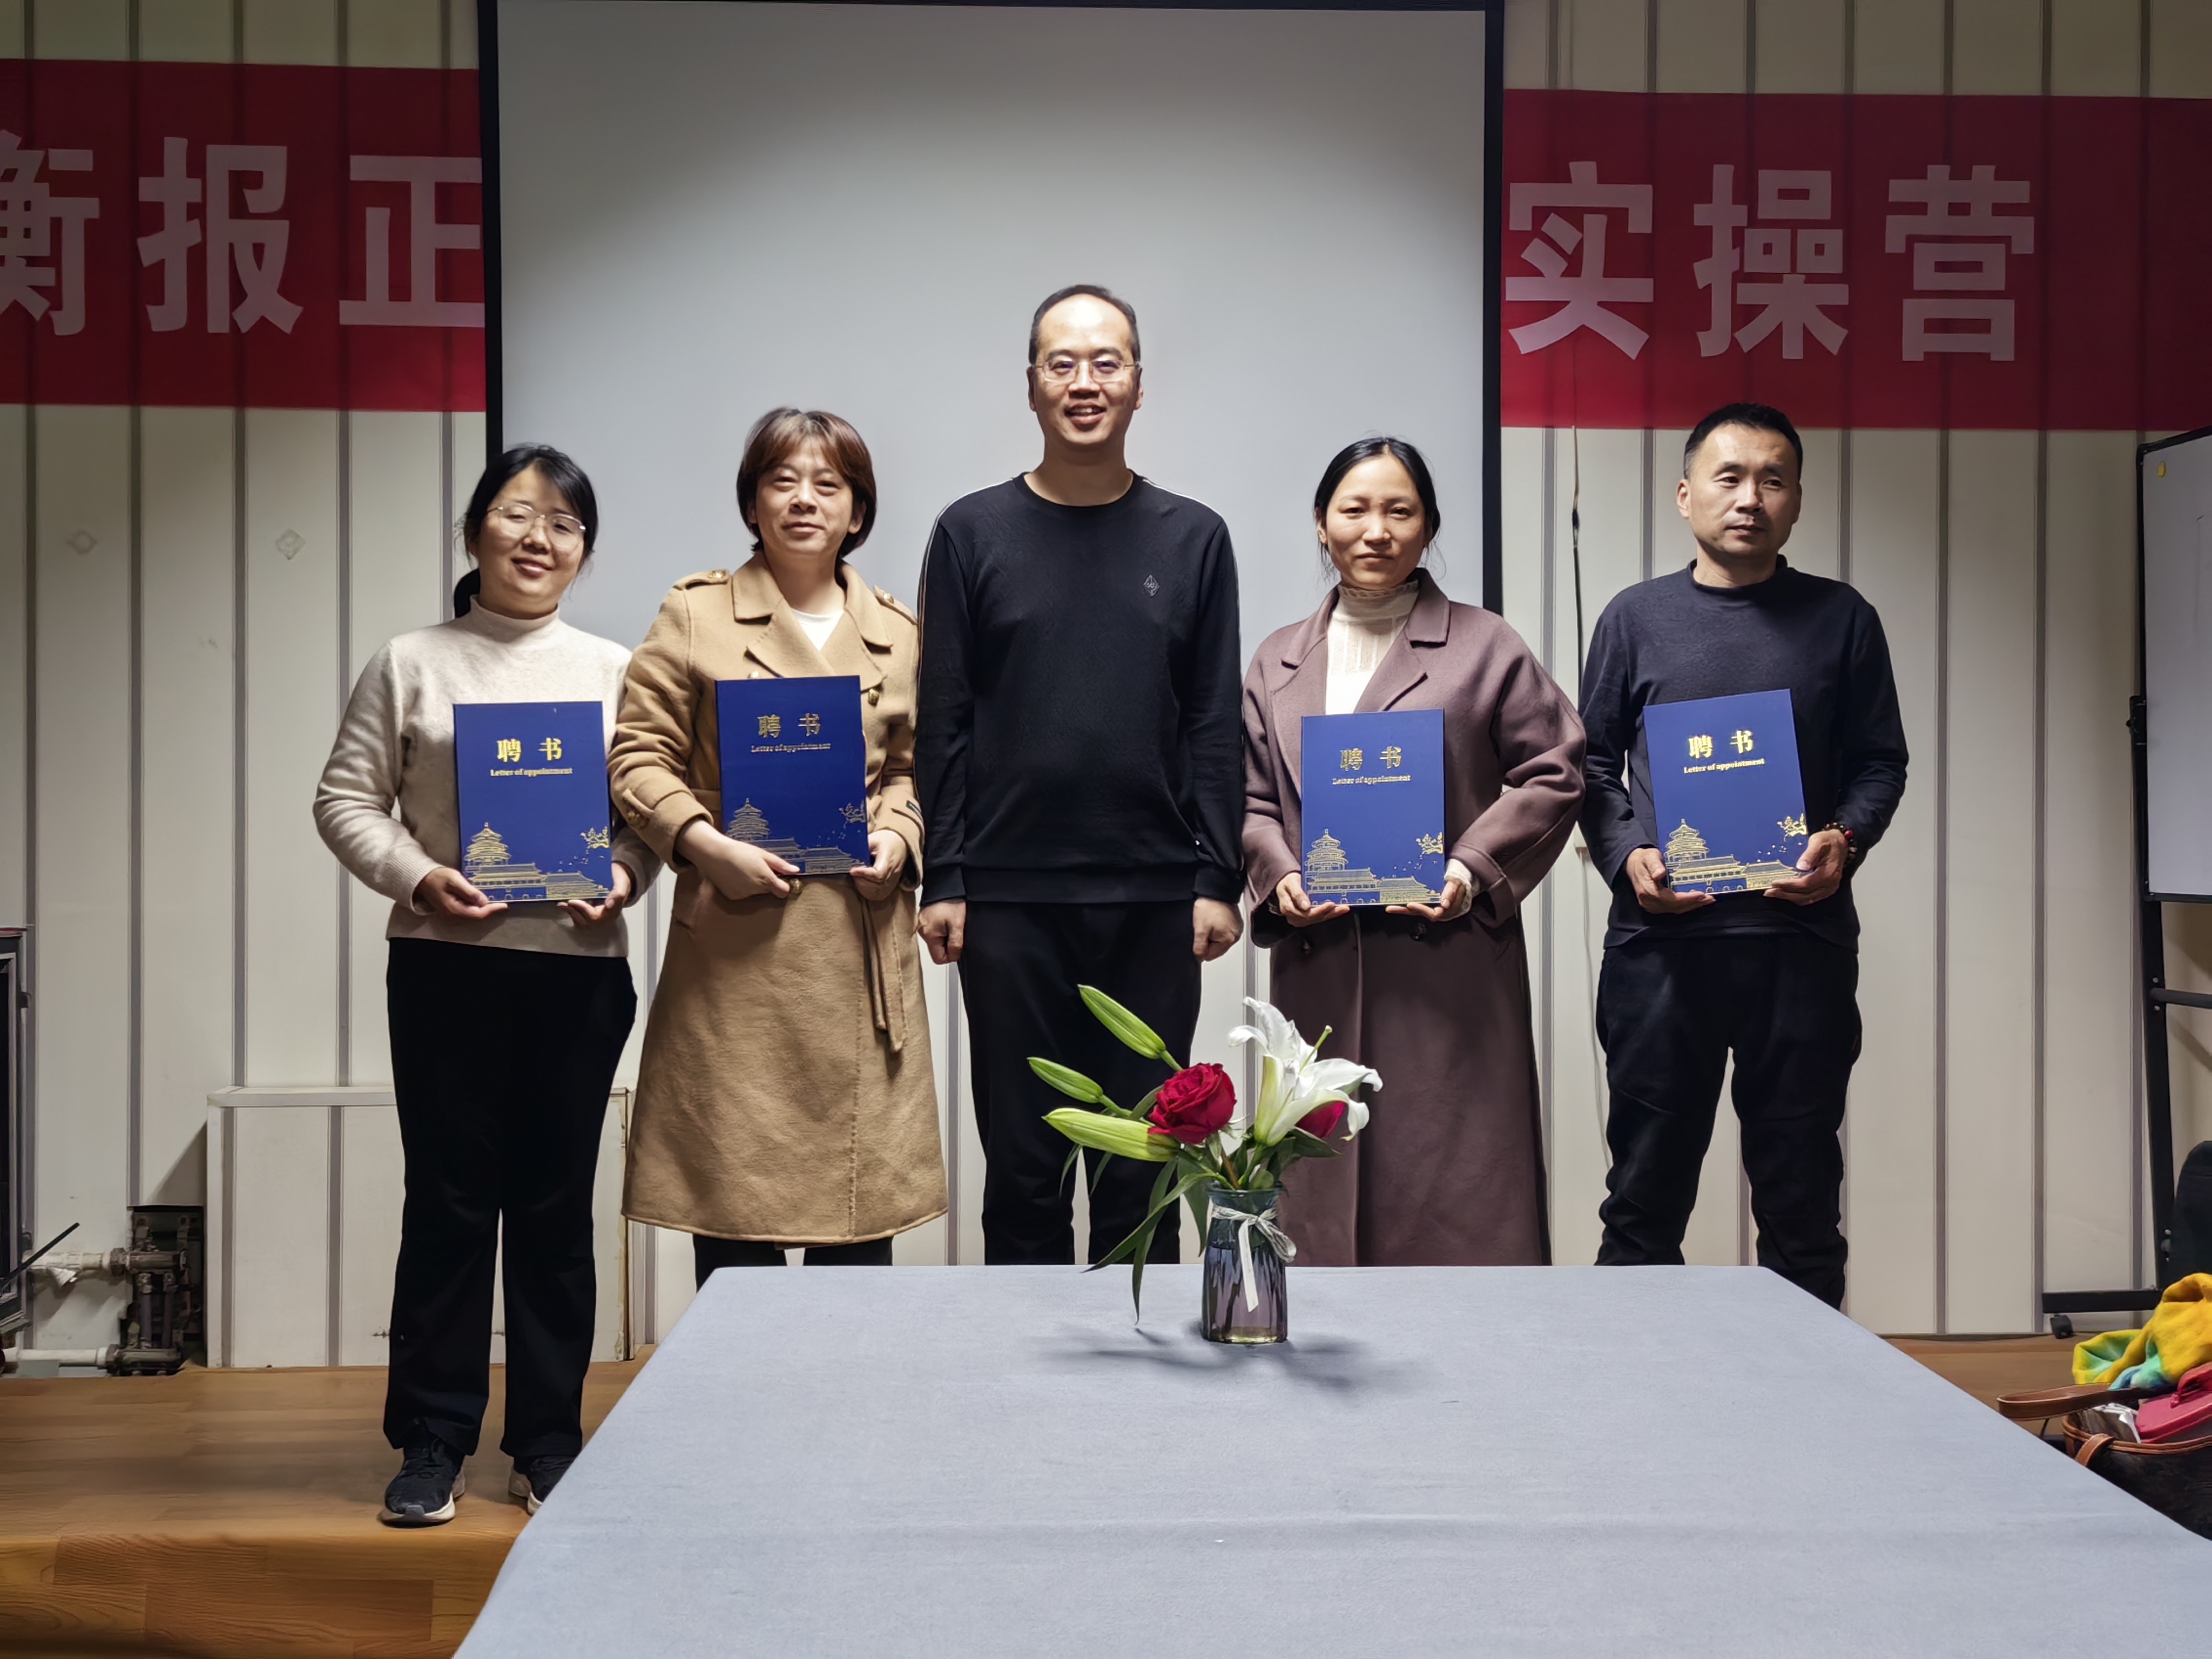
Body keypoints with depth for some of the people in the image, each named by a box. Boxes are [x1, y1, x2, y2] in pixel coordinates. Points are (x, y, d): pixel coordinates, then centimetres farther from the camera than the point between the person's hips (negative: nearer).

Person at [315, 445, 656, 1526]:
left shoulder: (615, 670, 8)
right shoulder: (411, 665, 5)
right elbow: (347, 799, 4)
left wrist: (624, 877, -11)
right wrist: (418, 878, -12)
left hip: (579, 963, 1)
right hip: (446, 964, -1)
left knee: (555, 1202, 7)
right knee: (448, 1199, 2)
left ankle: (548, 1439, 17)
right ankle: (432, 1442, 12)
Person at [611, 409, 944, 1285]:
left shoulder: (897, 634, 13)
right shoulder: (695, 613, 5)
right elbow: (639, 757, 2)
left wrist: (897, 836, 0)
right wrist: (707, 844, -13)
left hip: (862, 949, 3)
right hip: (736, 956, -3)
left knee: (862, 1215, 5)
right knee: (733, 1221, 0)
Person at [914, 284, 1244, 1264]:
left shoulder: (1192, 539, 6)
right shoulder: (973, 533, 4)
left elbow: (1214, 728, 5)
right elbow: (942, 724, 3)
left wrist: (1218, 878, -2)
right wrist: (941, 880, -3)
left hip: (1155, 899, 1)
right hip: (1010, 897, 0)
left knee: (1142, 1166, 7)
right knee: (1022, 1166, 6)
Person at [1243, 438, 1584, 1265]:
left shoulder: (1485, 648, 6)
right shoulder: (1278, 662, 16)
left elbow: (1554, 772, 3)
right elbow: (1249, 799, 15)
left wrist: (1473, 870, -10)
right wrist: (1280, 877, -5)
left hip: (1449, 967, -3)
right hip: (1318, 968, 3)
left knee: (1456, 1200, -5)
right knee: (1323, 1200, 5)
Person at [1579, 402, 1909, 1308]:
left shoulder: (1841, 619, 9)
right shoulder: (1637, 618, 8)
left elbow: (1881, 760, 10)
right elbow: (1592, 763, 9)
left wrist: (1845, 840, -9)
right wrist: (1628, 857, -8)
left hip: (1802, 936, 0)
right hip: (1659, 938, 0)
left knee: (1801, 1193, 7)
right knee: (1646, 1190, 5)